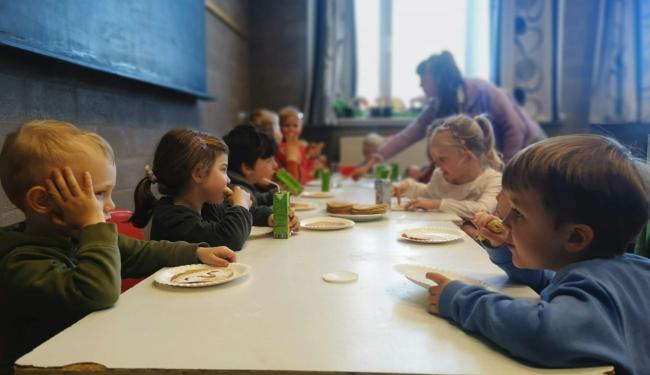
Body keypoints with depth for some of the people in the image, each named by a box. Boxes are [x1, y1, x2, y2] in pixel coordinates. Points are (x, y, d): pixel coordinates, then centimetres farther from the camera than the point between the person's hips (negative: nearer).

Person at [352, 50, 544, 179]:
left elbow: (515, 128, -21)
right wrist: (371, 164, -12)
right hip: (507, 153, 6)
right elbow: (407, 135, -8)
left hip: (527, 145, -6)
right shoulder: (438, 106, -6)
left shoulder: (481, 90, -24)